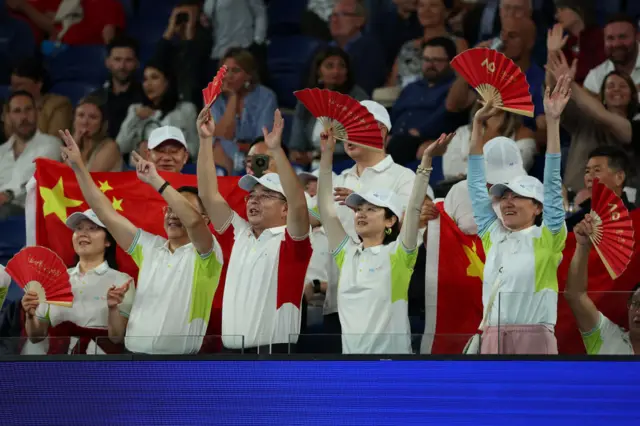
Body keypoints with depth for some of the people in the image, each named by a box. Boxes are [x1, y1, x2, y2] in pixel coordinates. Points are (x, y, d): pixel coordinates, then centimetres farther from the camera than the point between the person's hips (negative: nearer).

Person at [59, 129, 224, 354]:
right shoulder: (150, 247, 14)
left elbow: (193, 221, -24)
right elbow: (106, 214, 14)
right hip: (134, 356, 5)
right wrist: (78, 167, 9)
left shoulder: (206, 254, -2)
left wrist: (155, 180, -21)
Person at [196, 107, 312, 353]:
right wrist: (206, 139, 3)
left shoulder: (290, 241, -2)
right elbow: (208, 195, 11)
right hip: (232, 353, 6)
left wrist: (276, 149, -26)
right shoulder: (239, 234, 14)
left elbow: (298, 204, -21)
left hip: (274, 353, -6)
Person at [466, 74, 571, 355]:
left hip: (533, 340, -5)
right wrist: (478, 124, 16)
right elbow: (477, 185, 17)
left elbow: (552, 183, -4)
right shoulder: (493, 235, 15)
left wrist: (552, 121, -10)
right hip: (492, 341, 5)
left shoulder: (546, 237, 2)